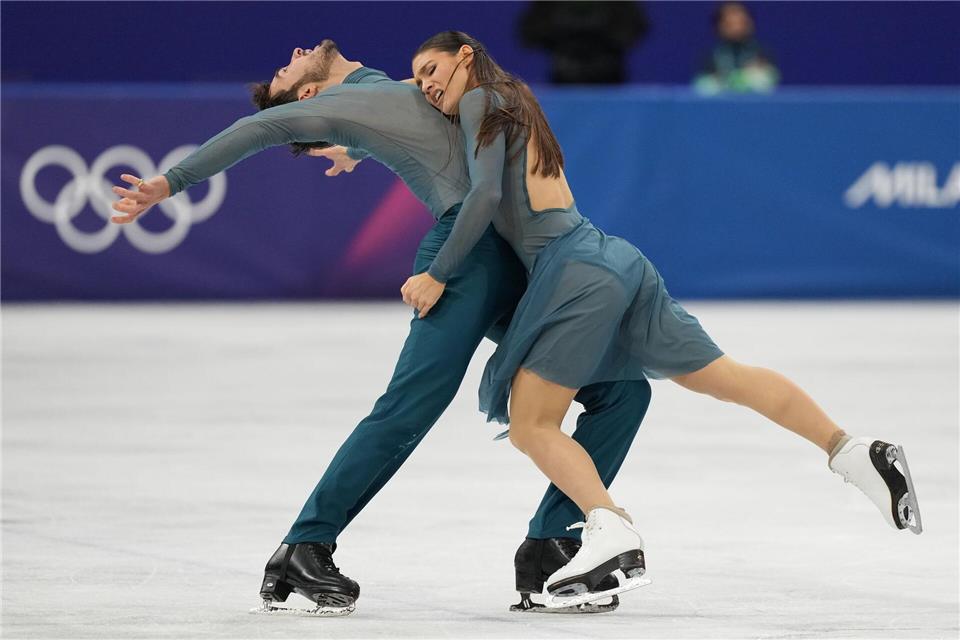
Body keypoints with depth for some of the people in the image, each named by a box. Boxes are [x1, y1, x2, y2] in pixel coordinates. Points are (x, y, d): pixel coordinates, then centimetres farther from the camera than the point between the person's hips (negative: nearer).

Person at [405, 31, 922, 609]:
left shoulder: (481, 101, 0)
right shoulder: (514, 108, 27)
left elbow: (486, 195, -13)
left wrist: (438, 275, -11)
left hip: (578, 271, -9)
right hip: (617, 260, 9)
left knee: (530, 426, -8)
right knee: (727, 377, 12)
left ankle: (612, 531, -26)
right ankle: (852, 450, 5)